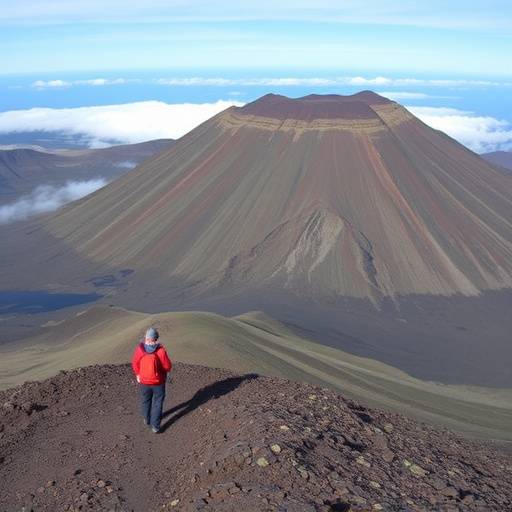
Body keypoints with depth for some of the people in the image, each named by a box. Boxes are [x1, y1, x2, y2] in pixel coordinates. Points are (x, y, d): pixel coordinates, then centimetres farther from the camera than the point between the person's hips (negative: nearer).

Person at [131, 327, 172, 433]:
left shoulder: (139, 349, -17)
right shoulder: (161, 351, -25)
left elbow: (135, 364, -2)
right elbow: (168, 367, -16)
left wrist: (137, 374, 16)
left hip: (144, 381, 3)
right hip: (158, 382, -3)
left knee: (145, 401, 24)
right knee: (157, 403, 14)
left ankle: (147, 420, 43)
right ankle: (155, 426, 16)